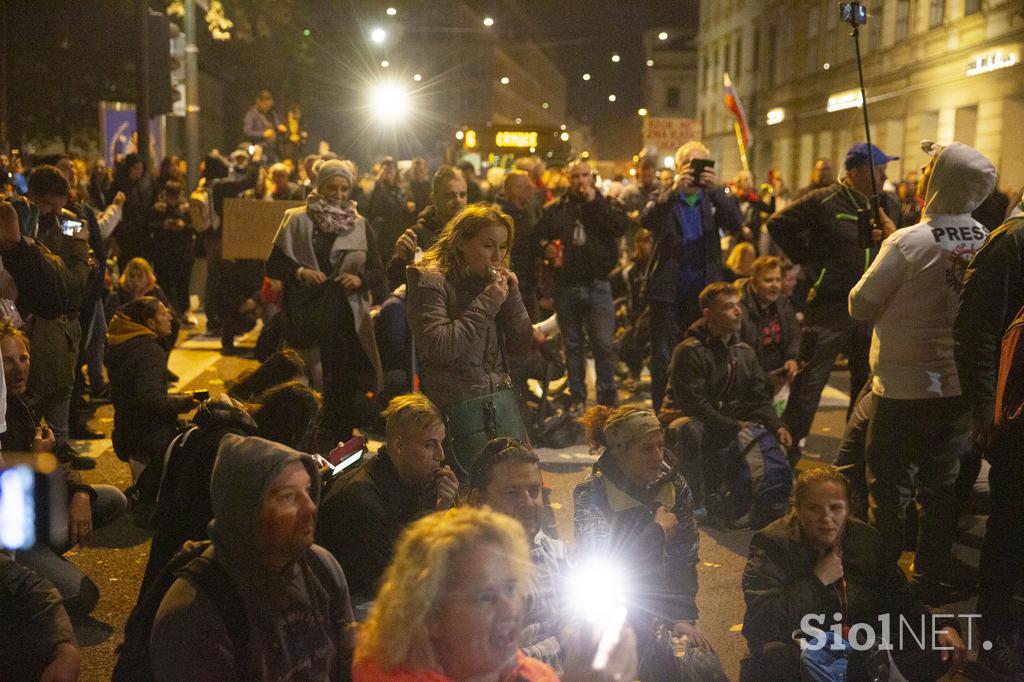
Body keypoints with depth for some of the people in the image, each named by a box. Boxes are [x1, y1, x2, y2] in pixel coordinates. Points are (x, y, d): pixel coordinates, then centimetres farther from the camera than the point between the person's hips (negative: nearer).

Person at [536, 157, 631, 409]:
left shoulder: (604, 204, 7)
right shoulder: (555, 209, 9)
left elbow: (621, 226, -11)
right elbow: (539, 237, 5)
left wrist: (594, 202, -11)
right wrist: (549, 250, -15)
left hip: (598, 285, -2)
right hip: (566, 286, 2)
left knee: (604, 345, -5)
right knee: (573, 346, 11)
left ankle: (608, 397, 8)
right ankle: (577, 398, 21)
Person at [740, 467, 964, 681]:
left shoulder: (866, 538, 8)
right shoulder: (772, 544, -9)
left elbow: (899, 597, 17)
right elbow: (760, 623, -20)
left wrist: (942, 627, -1)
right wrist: (817, 581, -19)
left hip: (864, 649, 4)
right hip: (798, 655, -4)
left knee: (940, 649, -11)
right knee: (769, 658, -38)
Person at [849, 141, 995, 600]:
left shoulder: (909, 242, -20)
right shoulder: (988, 243, -2)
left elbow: (861, 306, -15)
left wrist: (881, 263, 4)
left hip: (905, 389, -5)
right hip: (962, 386, 6)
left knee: (888, 486, 9)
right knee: (940, 484, 18)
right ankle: (932, 580, 29)